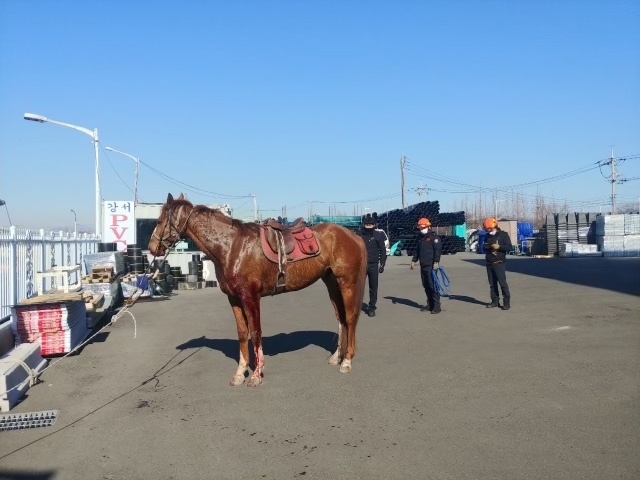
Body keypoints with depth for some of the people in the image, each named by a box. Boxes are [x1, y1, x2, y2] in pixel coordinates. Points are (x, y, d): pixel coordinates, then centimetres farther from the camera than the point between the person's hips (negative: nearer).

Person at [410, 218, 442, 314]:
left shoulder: (434, 237, -6)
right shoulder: (421, 238, 19)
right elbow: (417, 250, 25)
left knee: (432, 285, -11)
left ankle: (436, 306, -7)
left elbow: (438, 250, -14)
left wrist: (436, 262, -21)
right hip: (423, 265, 8)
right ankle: (430, 304, 17)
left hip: (431, 266, -8)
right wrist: (414, 260, 17)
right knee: (426, 285, 9)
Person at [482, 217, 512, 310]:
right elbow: (484, 248, 23)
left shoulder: (503, 235, -1)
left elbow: (509, 247, -6)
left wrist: (499, 247, -19)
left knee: (502, 282, -10)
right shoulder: (487, 236, 15)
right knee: (492, 283, 7)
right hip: (489, 263, 6)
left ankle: (507, 302, -6)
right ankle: (495, 301, 14)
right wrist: (486, 247, 0)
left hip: (499, 263, -6)